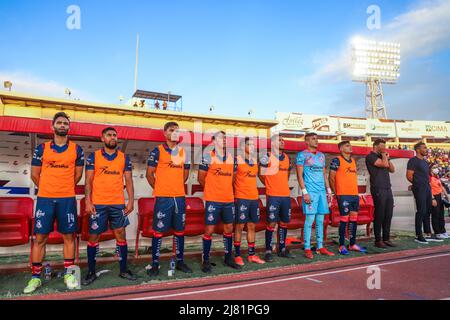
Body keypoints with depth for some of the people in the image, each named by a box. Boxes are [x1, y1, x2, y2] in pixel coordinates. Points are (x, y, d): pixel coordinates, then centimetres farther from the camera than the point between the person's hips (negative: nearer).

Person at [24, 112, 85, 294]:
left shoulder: (77, 149, 4)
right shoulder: (42, 148, 4)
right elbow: (35, 174, 10)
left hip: (67, 199, 0)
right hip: (44, 199, 0)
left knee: (69, 236, 4)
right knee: (40, 237, 4)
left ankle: (68, 274, 15)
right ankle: (35, 277, 14)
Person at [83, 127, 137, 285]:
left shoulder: (124, 157, 7)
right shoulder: (93, 156, 2)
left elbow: (129, 181, 7)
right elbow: (88, 181, 0)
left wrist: (131, 201, -2)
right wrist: (88, 201, -9)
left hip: (118, 204, 2)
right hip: (98, 204, -1)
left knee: (121, 236, 5)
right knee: (93, 237, 6)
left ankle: (123, 270, 18)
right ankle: (91, 272, 20)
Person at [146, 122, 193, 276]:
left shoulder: (184, 152, 10)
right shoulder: (157, 151, -4)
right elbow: (149, 174, -2)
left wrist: (175, 187, 12)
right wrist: (160, 188, 3)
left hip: (180, 197, 5)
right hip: (163, 198, -4)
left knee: (179, 230, 11)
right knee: (158, 230, 1)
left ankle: (180, 261, 23)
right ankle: (155, 264, 12)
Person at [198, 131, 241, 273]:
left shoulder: (231, 157, 9)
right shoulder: (208, 156, -7)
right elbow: (201, 178, -2)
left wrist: (225, 189, 12)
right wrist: (212, 190, 8)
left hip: (229, 199, 5)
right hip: (213, 200, -5)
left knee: (229, 228, 12)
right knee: (209, 229, 0)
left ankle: (228, 258, 27)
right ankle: (206, 261, 12)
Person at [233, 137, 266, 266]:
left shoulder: (255, 161, 12)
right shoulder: (238, 160, -8)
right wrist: (239, 189, -8)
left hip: (254, 198, 6)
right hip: (241, 198, -6)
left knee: (252, 226, 10)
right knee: (239, 226, 0)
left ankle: (251, 255, 19)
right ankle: (237, 255, 9)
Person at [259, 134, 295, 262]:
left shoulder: (287, 158, 12)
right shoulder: (267, 157, -7)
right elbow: (261, 174, -2)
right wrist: (270, 185, 7)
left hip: (286, 195, 6)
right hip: (273, 196, -6)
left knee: (284, 222, 12)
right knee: (272, 223, -4)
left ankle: (282, 249, 24)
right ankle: (268, 251, 5)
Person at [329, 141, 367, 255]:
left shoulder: (353, 160, 17)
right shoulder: (337, 160, -6)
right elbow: (331, 178, -7)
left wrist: (357, 192, 16)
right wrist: (336, 193, -6)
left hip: (355, 194, 7)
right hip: (343, 195, -7)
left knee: (354, 219, 10)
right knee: (344, 220, -4)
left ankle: (352, 244, 21)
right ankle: (342, 246, 5)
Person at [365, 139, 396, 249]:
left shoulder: (382, 157, 22)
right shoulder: (370, 156, -5)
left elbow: (392, 170, 20)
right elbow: (384, 164, -17)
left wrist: (387, 158, 9)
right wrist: (383, 154, -1)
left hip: (388, 189, 8)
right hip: (378, 189, -8)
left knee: (388, 215, 8)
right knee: (379, 215, -5)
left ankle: (386, 238, 16)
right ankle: (378, 240, 2)